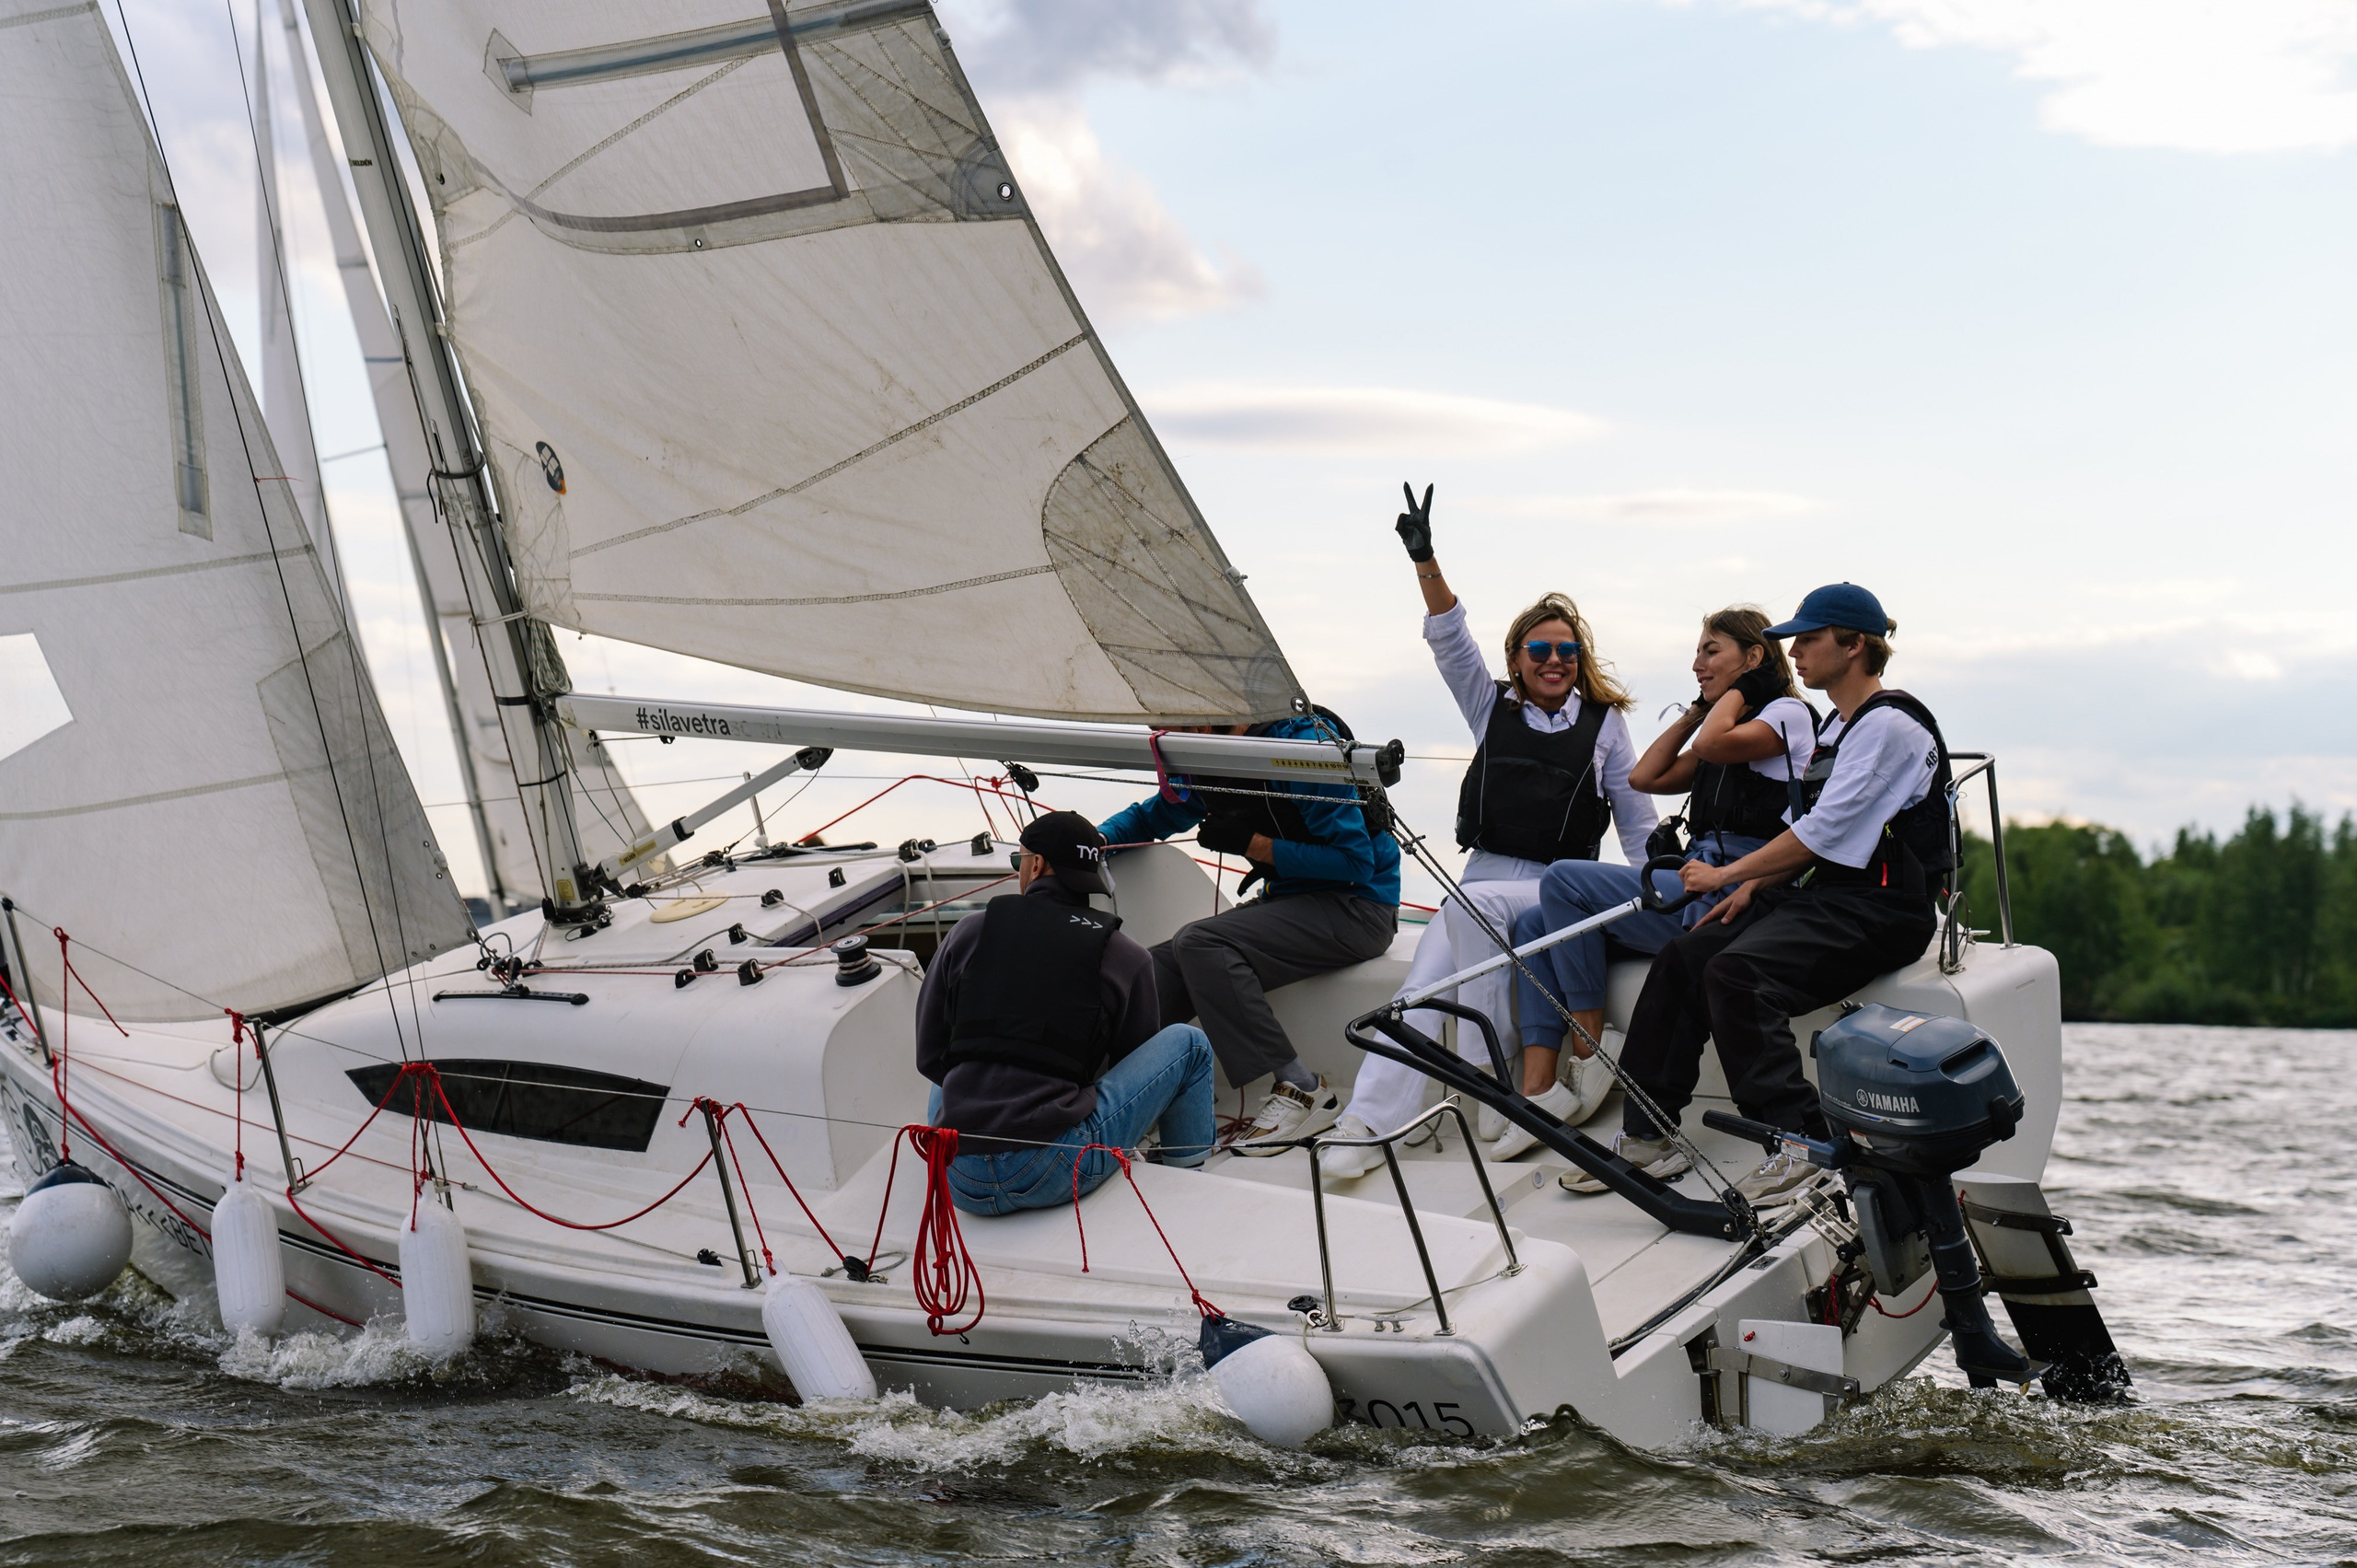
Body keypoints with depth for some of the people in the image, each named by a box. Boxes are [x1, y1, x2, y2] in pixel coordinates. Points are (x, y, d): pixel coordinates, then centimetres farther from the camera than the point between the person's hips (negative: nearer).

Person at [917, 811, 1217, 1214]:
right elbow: (1138, 1070, 14)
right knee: (1188, 1043, 15)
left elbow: (929, 1058, 15)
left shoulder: (969, 931, 9)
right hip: (1054, 1175, -4)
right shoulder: (1126, 957, 4)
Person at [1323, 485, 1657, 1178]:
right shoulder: (1492, 708, 14)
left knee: (1473, 906, -34)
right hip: (1482, 878, 2)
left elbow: (1636, 818, 11)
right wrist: (1426, 562, -10)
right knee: (1421, 990, -23)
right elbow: (1450, 641, 3)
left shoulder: (1604, 723, 9)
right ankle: (1368, 1123, -35)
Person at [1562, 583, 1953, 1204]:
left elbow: (1824, 832, -17)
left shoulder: (1890, 725, -11)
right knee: (1681, 958, -8)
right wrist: (1751, 887, 5)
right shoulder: (1838, 725, 20)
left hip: (1879, 912, -9)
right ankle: (1647, 1135, -6)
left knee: (1736, 972, -30)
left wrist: (1726, 874, -11)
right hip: (1823, 895, 9)